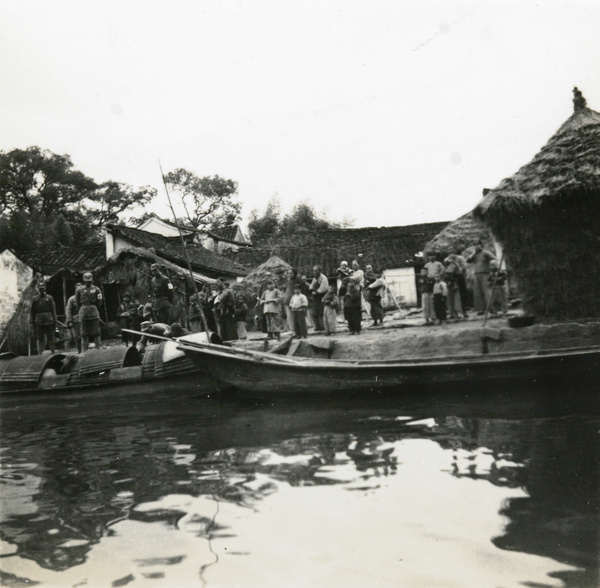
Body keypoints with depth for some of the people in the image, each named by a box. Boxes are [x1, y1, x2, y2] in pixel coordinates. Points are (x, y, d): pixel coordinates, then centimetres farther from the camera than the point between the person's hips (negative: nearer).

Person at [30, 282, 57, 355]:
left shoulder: (49, 298, 7)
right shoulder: (35, 299, 7)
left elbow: (53, 310, 6)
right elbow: (31, 311, 7)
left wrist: (54, 322, 1)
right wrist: (32, 322, 0)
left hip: (49, 321, 0)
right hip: (39, 323, 0)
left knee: (51, 338, 3)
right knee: (40, 339, 2)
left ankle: (53, 352, 11)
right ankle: (40, 353, 5)